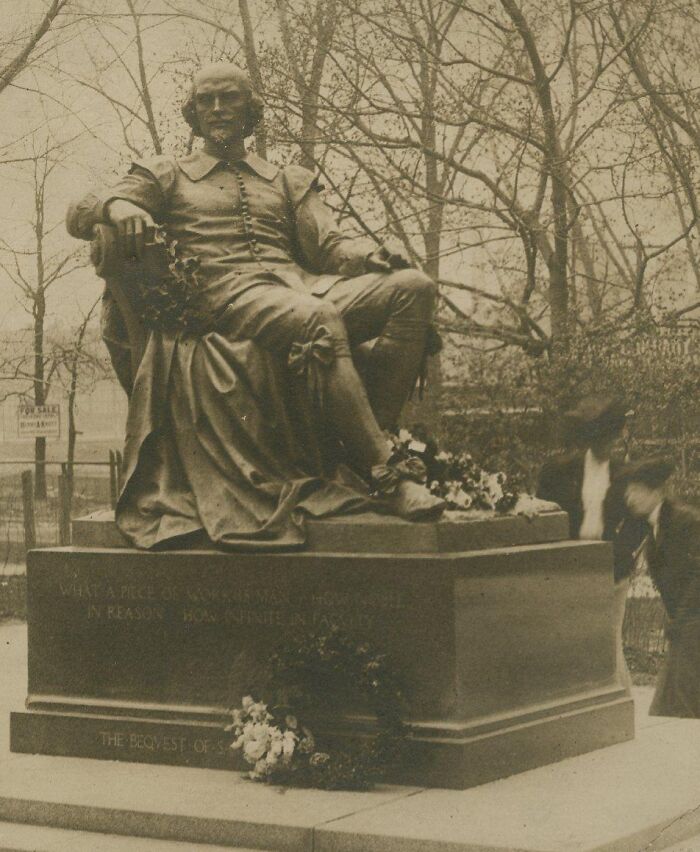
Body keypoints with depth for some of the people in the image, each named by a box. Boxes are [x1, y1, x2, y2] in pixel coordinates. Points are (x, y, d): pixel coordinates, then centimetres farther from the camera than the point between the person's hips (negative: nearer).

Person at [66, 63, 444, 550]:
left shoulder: (289, 181, 32)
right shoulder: (168, 175, 24)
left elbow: (328, 245, 18)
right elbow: (79, 216, 13)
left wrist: (370, 255, -7)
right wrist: (118, 205, -13)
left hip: (305, 286, 4)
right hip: (228, 294, -4)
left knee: (414, 288, -24)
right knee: (319, 320, -39)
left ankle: (371, 432, -32)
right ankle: (385, 474, -40)